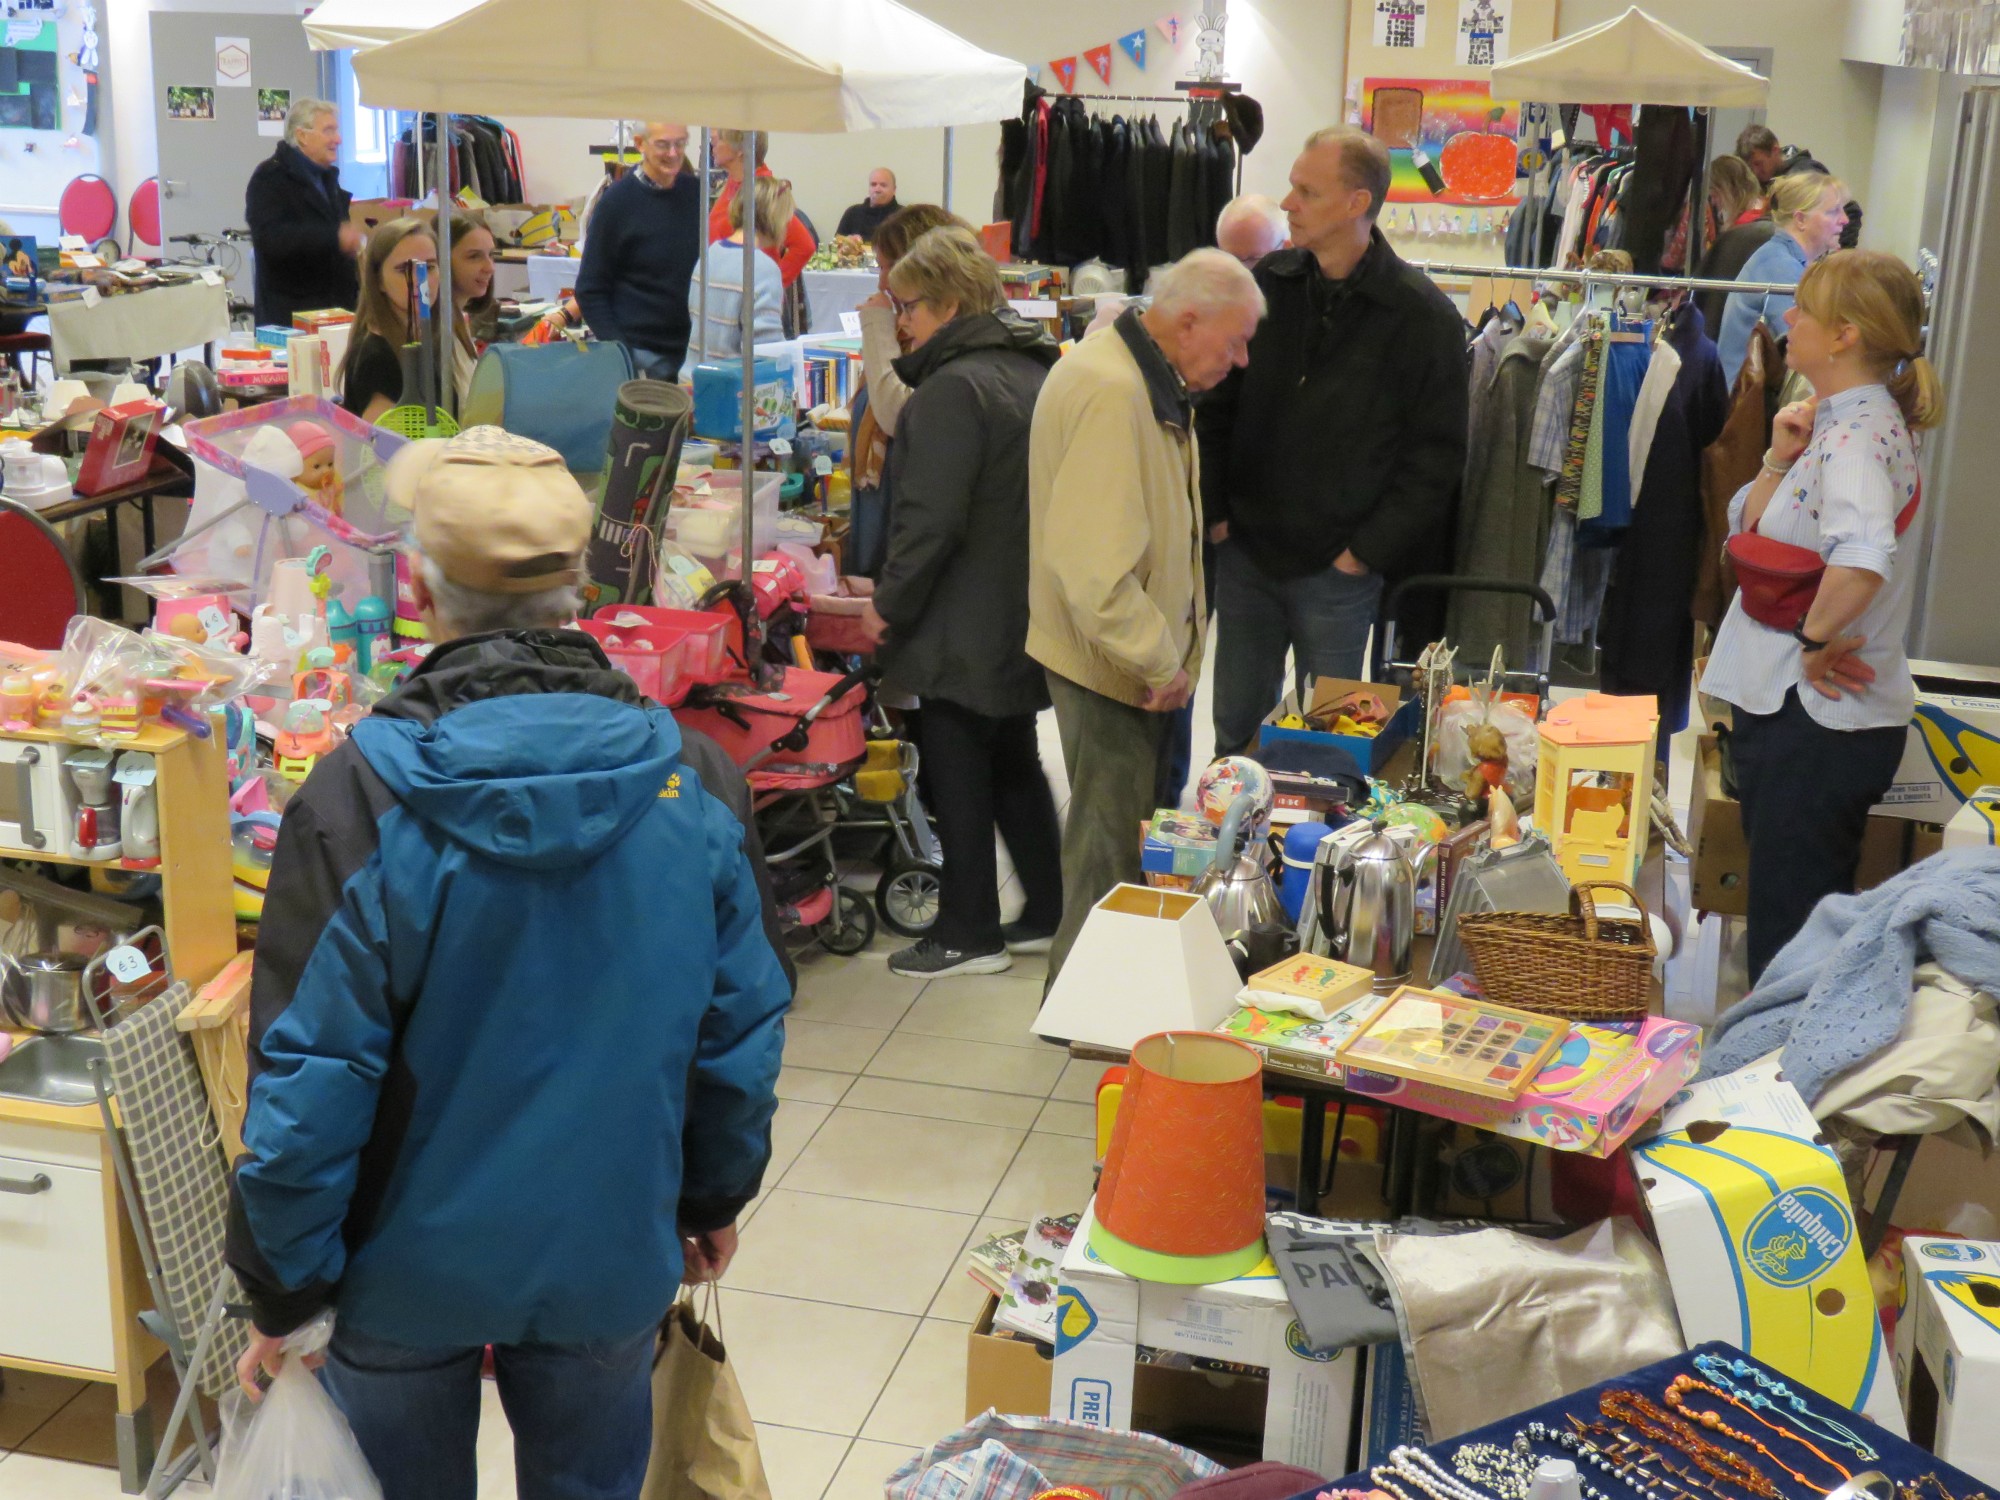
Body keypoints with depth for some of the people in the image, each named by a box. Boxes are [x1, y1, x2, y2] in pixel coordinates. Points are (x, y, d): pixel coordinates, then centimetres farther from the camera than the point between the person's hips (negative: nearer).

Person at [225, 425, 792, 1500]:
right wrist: (718, 1196, 14)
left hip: (411, 1266, -2)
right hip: (610, 1257, 2)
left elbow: (308, 1078, -17)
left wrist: (280, 1290, -3)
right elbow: (742, 1022, -2)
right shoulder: (686, 779, -12)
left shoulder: (362, 799, -21)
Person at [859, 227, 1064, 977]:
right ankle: (1048, 912, 26)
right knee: (1014, 761, 19)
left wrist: (891, 602, -11)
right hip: (1024, 616, 9)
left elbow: (932, 520, -23)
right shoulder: (1033, 370, 10)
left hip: (966, 626, -9)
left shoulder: (953, 387, -19)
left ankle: (968, 932, 10)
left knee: (956, 771, 2)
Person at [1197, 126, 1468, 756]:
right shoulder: (1267, 284, 1)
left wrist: (1370, 549, -12)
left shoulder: (1424, 318, -10)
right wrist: (1216, 510, 1)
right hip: (1244, 554, 4)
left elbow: (1435, 455, -8)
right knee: (1235, 729, 15)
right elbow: (1216, 405, 9)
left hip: (1338, 570, -3)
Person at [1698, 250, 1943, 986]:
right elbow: (1748, 534, 12)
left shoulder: (1858, 435, -20)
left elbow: (1863, 559, -38)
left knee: (1789, 930, 0)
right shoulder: (1835, 421, 10)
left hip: (1819, 722, -10)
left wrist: (1814, 640, -24)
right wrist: (1780, 459, -4)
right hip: (1783, 705, 10)